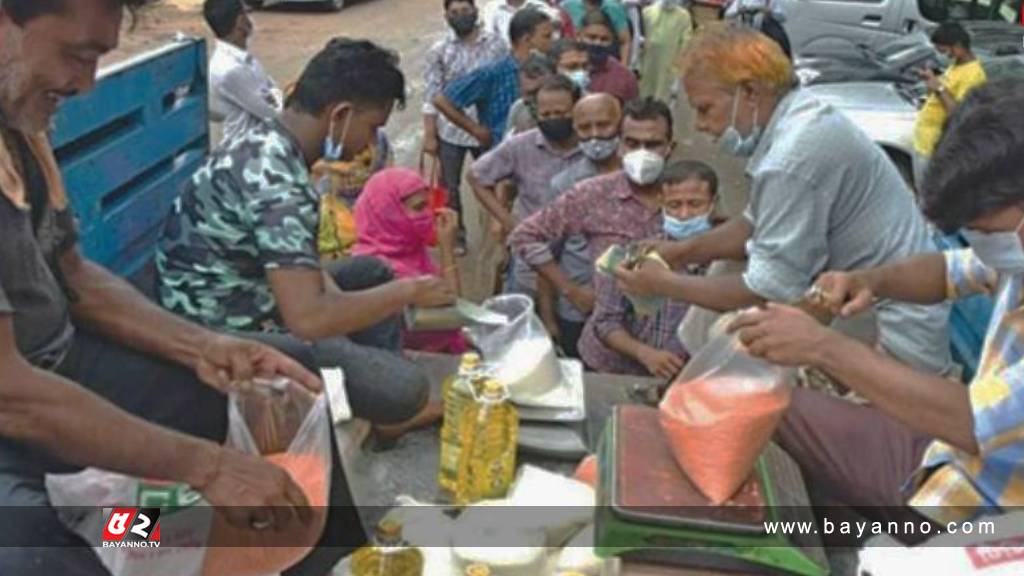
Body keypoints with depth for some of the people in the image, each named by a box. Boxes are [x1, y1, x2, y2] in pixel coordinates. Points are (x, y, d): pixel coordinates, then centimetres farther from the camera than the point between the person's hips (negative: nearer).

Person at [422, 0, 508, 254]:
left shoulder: (496, 44, -2)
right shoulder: (439, 50, -3)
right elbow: (431, 95, -3)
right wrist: (429, 135, -6)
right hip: (450, 130, 0)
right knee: (449, 185, 8)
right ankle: (456, 236, 24)